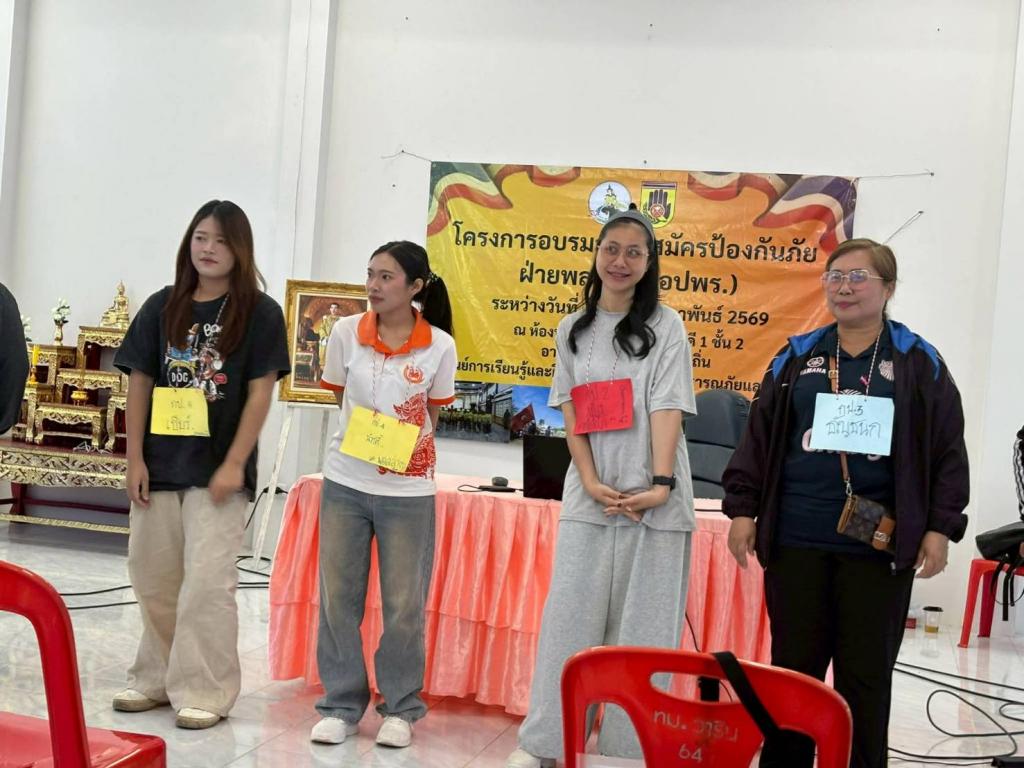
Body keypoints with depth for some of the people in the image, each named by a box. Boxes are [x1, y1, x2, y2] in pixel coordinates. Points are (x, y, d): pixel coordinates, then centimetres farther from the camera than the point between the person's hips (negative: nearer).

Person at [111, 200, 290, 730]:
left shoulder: (260, 313, -4)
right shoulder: (162, 307, 6)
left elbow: (260, 393, -7)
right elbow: (139, 384, 7)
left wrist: (234, 465, -12)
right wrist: (135, 459, 1)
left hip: (218, 469, -4)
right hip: (159, 464, 4)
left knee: (207, 583, -3)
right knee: (153, 578, 13)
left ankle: (204, 692, 9)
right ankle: (156, 678, 29)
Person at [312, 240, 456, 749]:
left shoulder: (439, 346, -8)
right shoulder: (346, 332, -3)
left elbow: (432, 415, 6)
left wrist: (407, 444, -6)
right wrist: (362, 439, 2)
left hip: (408, 489, -2)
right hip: (345, 482, 2)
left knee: (404, 604, 5)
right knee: (338, 596, 8)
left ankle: (400, 708, 22)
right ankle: (341, 705, 23)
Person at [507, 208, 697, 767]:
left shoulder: (665, 325, 3)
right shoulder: (573, 331, 11)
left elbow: (667, 408, -7)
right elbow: (571, 413, 5)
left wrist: (661, 484, -18)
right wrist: (592, 483, -9)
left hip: (653, 497, -2)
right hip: (589, 495, 2)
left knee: (641, 632, 3)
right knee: (568, 620, 4)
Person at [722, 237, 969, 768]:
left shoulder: (919, 363, 3)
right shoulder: (796, 357, 8)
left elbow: (947, 452, 3)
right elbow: (759, 437, 9)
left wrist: (940, 527, -4)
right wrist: (742, 509, 4)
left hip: (879, 546, -1)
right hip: (796, 542, 2)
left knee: (866, 677, 8)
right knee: (792, 669, 10)